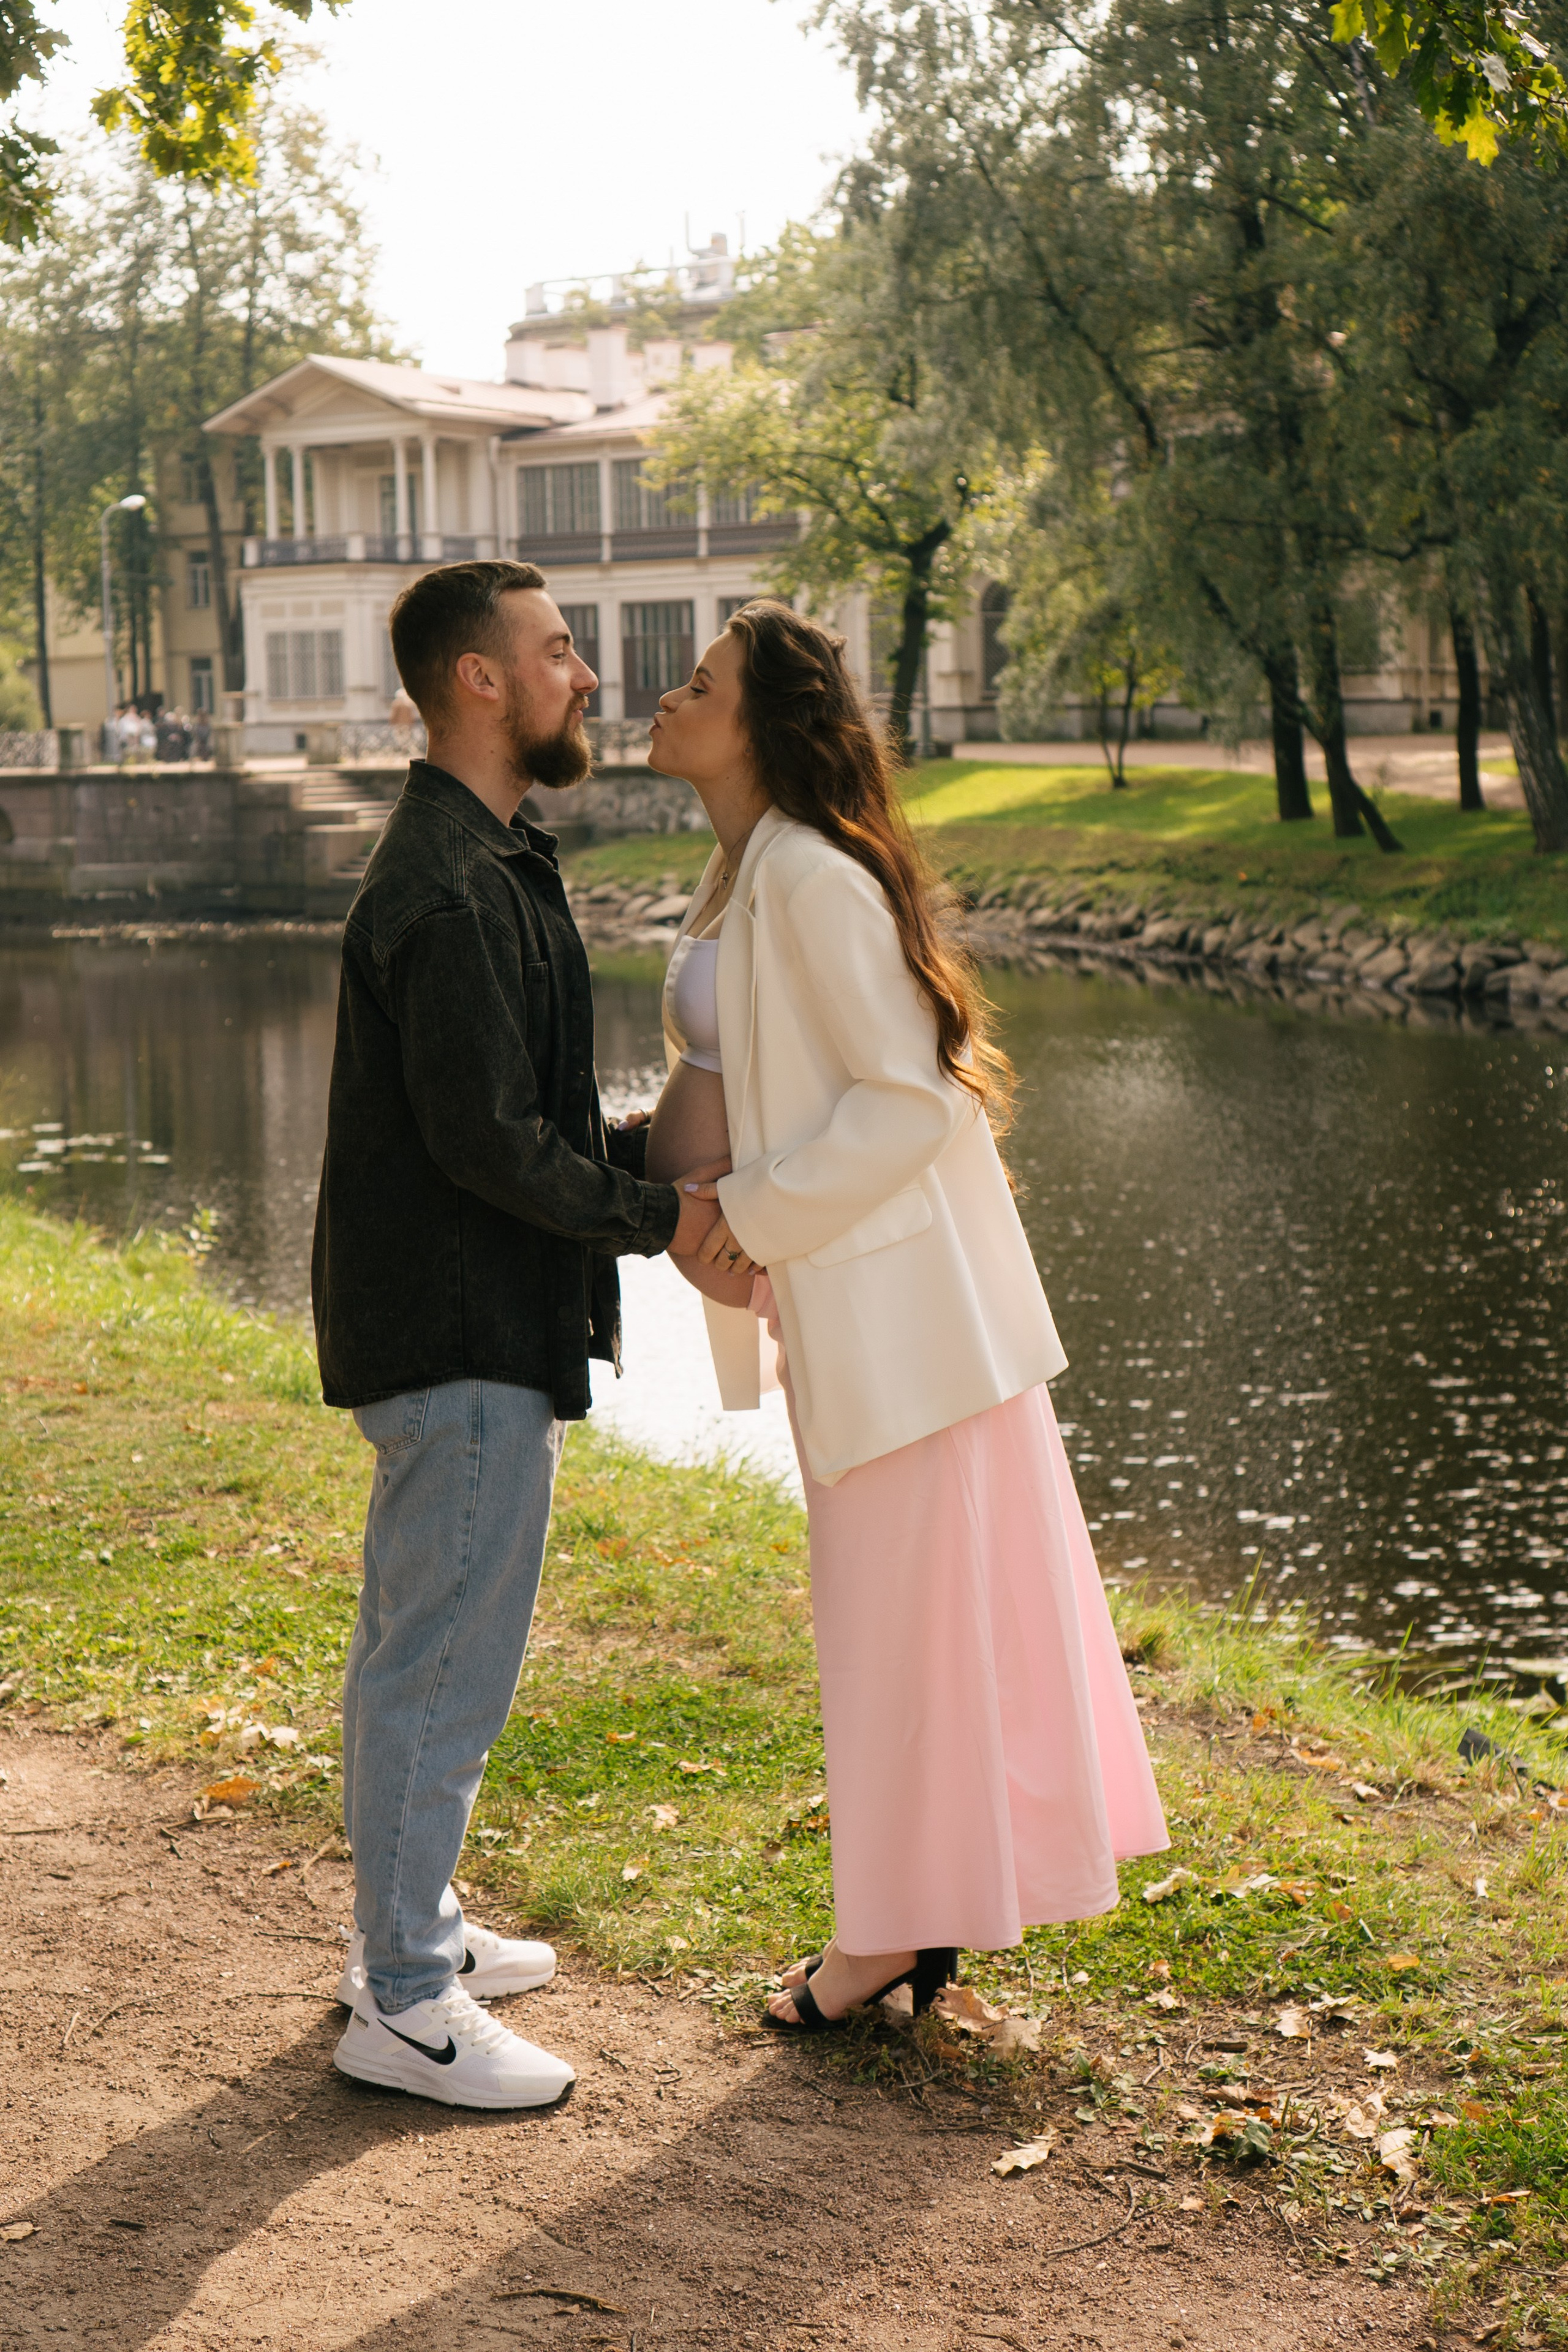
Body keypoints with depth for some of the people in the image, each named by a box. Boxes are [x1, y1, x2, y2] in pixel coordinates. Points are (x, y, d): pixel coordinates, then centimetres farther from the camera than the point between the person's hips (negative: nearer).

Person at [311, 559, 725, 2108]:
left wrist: (656, 1153, 10)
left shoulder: (480, 865, 15)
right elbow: (487, 1141, -23)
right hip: (464, 1336, -11)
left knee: (413, 1644, 19)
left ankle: (404, 1927, 32)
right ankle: (405, 2005, 5)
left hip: (447, 1324, 11)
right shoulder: (450, 891, -20)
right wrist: (657, 1220, -12)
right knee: (449, 1656, -4)